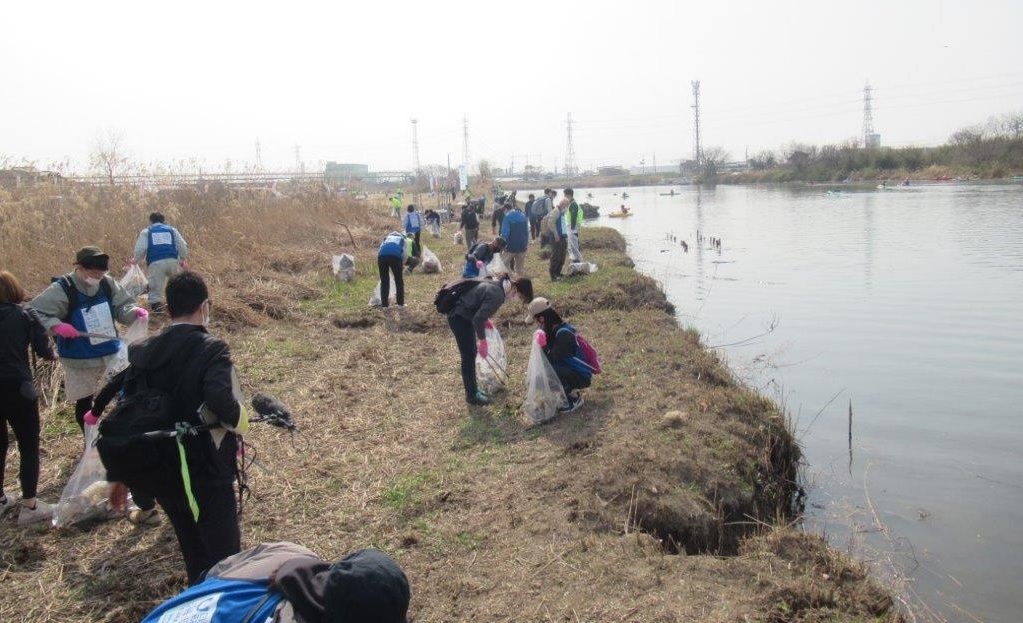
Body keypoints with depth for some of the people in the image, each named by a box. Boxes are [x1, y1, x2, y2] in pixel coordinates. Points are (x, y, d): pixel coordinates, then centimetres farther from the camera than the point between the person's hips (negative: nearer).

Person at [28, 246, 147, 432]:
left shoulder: (108, 283, -5)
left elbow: (121, 308, 1)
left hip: (112, 352, 3)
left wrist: (135, 312, -21)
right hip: (79, 359, -3)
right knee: (84, 402, 13)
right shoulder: (62, 289, -17)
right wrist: (56, 325, -33)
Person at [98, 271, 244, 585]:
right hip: (206, 473, -6)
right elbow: (221, 401, -33)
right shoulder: (212, 349, -16)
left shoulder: (143, 351, 3)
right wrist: (238, 422, -10)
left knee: (196, 561, 23)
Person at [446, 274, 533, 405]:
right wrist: (483, 341, -17)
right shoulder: (497, 295, -27)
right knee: (469, 355, -2)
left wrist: (485, 320, 13)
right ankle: (472, 395, 9)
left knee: (472, 352, 16)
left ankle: (472, 389, 27)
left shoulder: (498, 284, 2)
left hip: (465, 314, 10)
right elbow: (478, 319, -28)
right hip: (459, 317, -10)